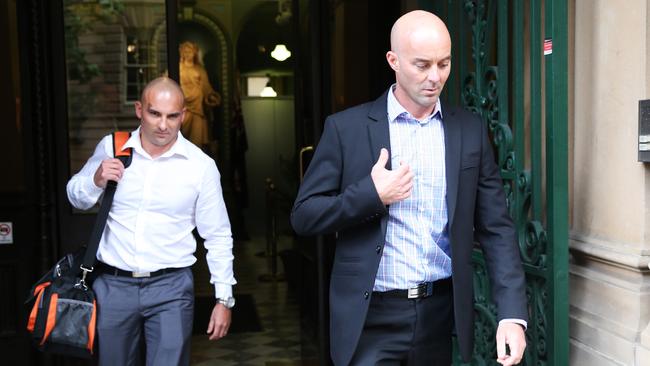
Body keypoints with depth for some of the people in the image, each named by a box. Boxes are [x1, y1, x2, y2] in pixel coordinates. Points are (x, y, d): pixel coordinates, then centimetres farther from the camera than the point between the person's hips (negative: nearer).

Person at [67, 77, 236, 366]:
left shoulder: (201, 165, -5)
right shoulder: (110, 148, 0)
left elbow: (217, 237, 1)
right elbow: (77, 198, 13)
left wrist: (223, 298, 0)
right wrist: (96, 180, -9)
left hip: (171, 287, -2)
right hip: (112, 284, 3)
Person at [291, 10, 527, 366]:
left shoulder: (470, 130, 3)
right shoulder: (346, 127, -3)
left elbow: (495, 228, 1)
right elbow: (303, 217, -2)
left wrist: (512, 313, -9)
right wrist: (371, 194, -16)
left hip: (440, 313, 3)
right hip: (370, 317, -2)